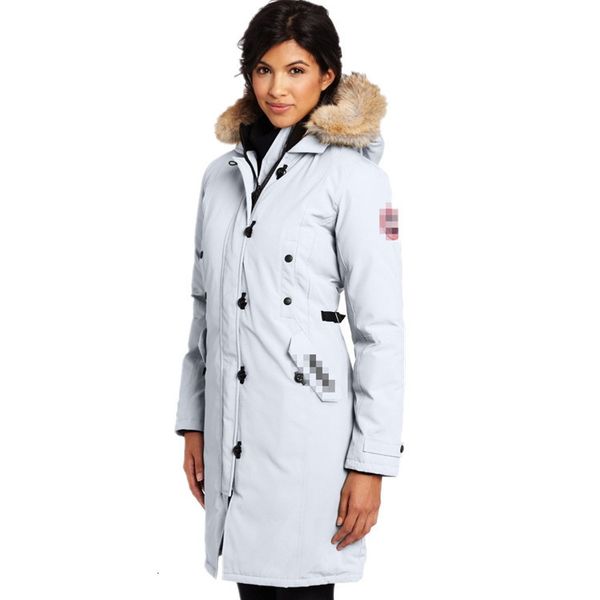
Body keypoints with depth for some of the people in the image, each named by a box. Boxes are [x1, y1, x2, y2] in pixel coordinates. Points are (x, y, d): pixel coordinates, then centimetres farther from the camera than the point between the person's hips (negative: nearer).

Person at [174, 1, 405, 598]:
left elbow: (380, 326, -9)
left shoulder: (352, 174, -7)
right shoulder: (223, 173, 11)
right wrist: (192, 423, 14)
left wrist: (371, 463, -11)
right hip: (230, 426, 5)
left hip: (305, 428, -5)